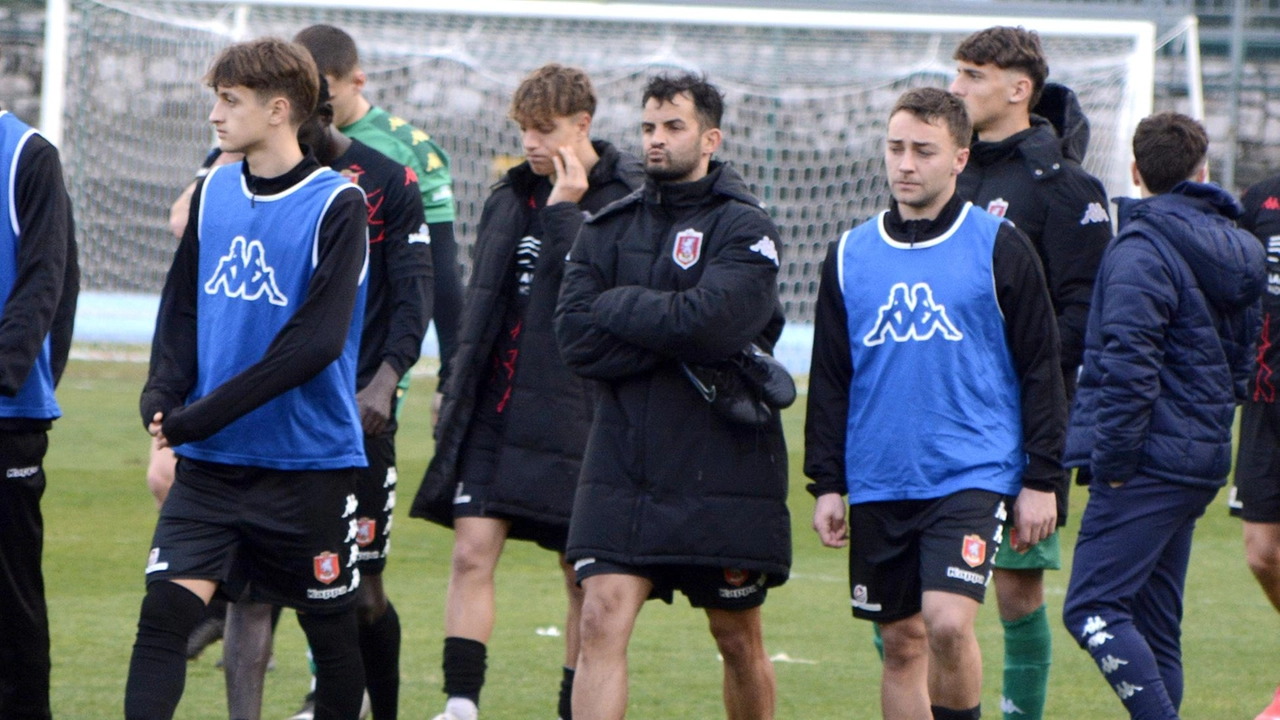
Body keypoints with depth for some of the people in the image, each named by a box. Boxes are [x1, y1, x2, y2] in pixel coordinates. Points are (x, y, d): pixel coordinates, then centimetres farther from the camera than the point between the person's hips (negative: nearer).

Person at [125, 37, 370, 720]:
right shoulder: (213, 193, 8)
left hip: (312, 463, -4)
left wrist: (203, 415, -20)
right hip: (211, 462, 4)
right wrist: (163, 397, -5)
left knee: (331, 628, 8)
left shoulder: (336, 205, -10)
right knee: (164, 609, -11)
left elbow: (316, 341, -17)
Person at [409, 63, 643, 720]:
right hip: (494, 412, 5)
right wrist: (459, 387, 19)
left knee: (586, 578, 5)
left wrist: (565, 210, -17)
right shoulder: (511, 195, 12)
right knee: (471, 553, -6)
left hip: (574, 414, -5)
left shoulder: (626, 202, -8)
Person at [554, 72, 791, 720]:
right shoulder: (607, 229, 9)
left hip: (721, 469, -3)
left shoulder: (744, 229, -3)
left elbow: (710, 321, -20)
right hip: (621, 465, 3)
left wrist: (621, 307, -7)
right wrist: (676, 339, -13)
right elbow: (576, 339, -4)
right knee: (602, 621, -12)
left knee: (737, 637, 11)